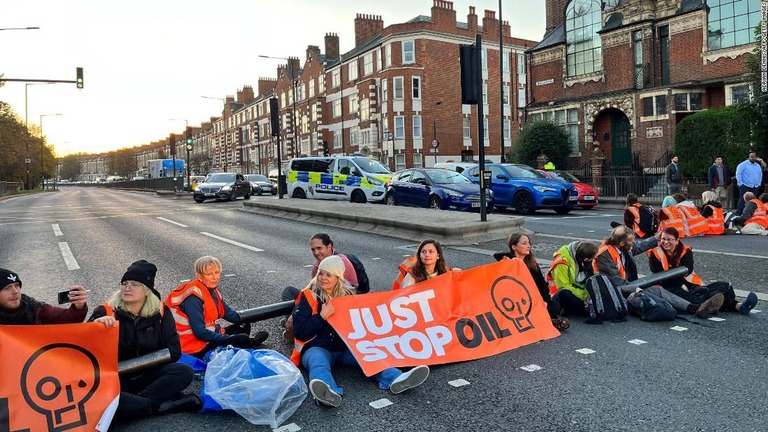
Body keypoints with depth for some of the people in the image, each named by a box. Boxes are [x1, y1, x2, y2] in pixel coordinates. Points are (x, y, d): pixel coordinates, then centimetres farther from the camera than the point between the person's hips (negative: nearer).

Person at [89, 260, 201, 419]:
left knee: (185, 372, -24)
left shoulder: (160, 312, -3)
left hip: (148, 376, 2)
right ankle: (160, 405, -26)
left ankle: (131, 403, -24)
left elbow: (174, 351, -3)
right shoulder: (107, 311, -7)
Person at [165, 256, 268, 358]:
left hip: (210, 333, 10)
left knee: (244, 327, 11)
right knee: (243, 339, -11)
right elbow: (200, 332, -27)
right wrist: (228, 338, -21)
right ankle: (251, 343, 18)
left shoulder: (212, 290, 3)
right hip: (197, 348, -10)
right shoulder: (193, 298, -24)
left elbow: (228, 312, 11)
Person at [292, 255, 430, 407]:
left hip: (346, 347, 5)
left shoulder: (347, 295, 12)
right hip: (317, 348, -4)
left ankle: (396, 379, -50)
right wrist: (322, 316, -16)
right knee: (319, 364, -38)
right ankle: (328, 392, -70)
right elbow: (299, 332, -7)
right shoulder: (308, 296, 0)